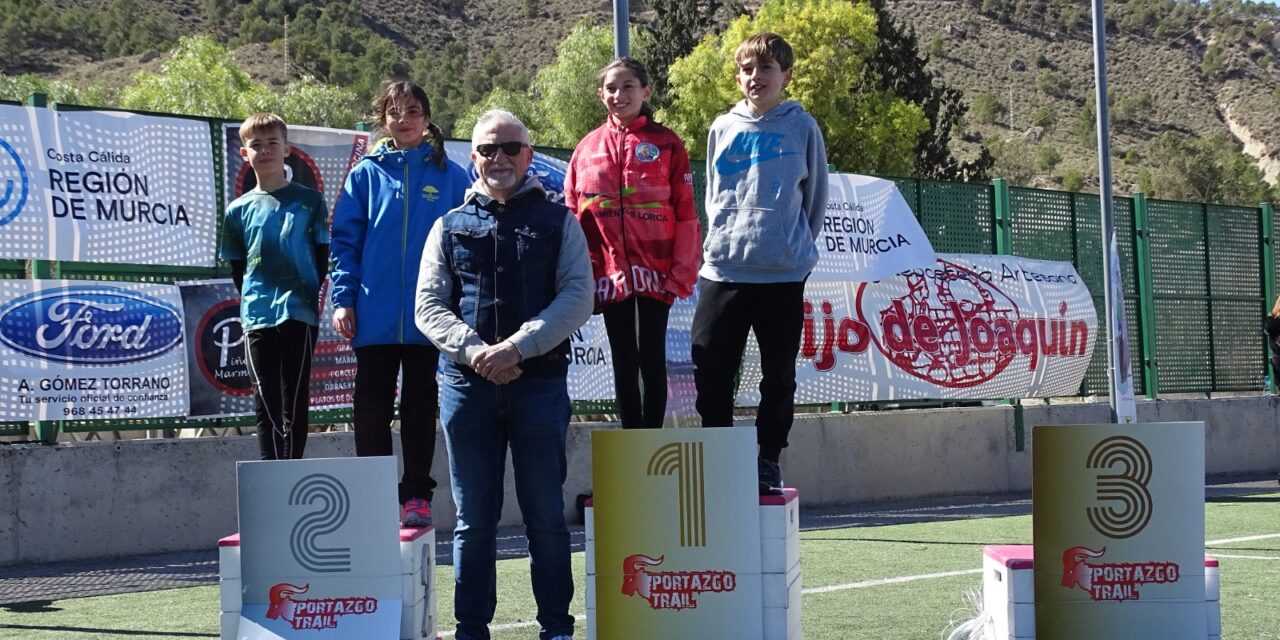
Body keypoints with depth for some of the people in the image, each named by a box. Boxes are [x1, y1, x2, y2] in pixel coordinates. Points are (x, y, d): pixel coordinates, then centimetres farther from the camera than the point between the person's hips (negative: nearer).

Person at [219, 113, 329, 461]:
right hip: (257, 318, 1)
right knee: (266, 407, -3)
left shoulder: (310, 201, 6)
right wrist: (252, 301, 3)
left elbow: (322, 258, 9)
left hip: (300, 315, -1)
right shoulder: (239, 210, 9)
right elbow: (237, 269, 15)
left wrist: (312, 297, 0)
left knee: (295, 405, 3)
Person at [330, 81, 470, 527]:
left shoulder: (449, 177, 4)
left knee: (419, 404, 8)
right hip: (374, 314, 1)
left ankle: (417, 495, 15)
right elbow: (344, 240, 4)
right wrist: (342, 298, -5)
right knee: (372, 406, 4)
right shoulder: (365, 175, 5)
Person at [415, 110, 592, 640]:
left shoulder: (558, 222, 7)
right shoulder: (450, 226, 11)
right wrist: (476, 352, -12)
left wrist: (517, 346, -15)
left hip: (540, 382, -1)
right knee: (473, 517, 5)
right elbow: (429, 306, 5)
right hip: (466, 383, 1)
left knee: (546, 514, 3)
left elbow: (577, 297, -4)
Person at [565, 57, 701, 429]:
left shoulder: (666, 144, 0)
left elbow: (686, 215, -2)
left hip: (655, 273, -2)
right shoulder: (587, 149, 7)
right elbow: (573, 217, 8)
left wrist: (682, 273, -7)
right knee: (624, 364, 7)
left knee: (652, 361, 2)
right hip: (610, 275, 2)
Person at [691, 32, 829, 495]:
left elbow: (816, 196, 9)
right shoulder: (723, 128, 8)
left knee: (779, 375, 5)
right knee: (710, 373, 0)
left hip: (784, 274, -2)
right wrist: (722, 240, 13)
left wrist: (799, 245, 9)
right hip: (723, 270, 2)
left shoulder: (802, 128, 2)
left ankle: (768, 461, 16)